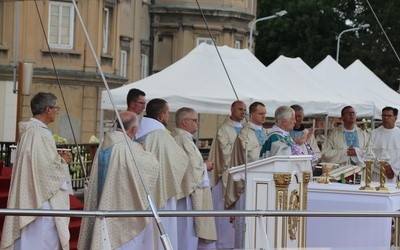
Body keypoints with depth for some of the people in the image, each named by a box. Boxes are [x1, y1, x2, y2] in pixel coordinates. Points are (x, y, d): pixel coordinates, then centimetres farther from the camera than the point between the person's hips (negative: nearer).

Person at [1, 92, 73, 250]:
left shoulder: (27, 130, 10)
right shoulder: (40, 134, -20)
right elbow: (50, 169, -22)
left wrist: (58, 157, 7)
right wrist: (63, 160, -3)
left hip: (28, 199, 10)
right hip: (42, 200, -10)